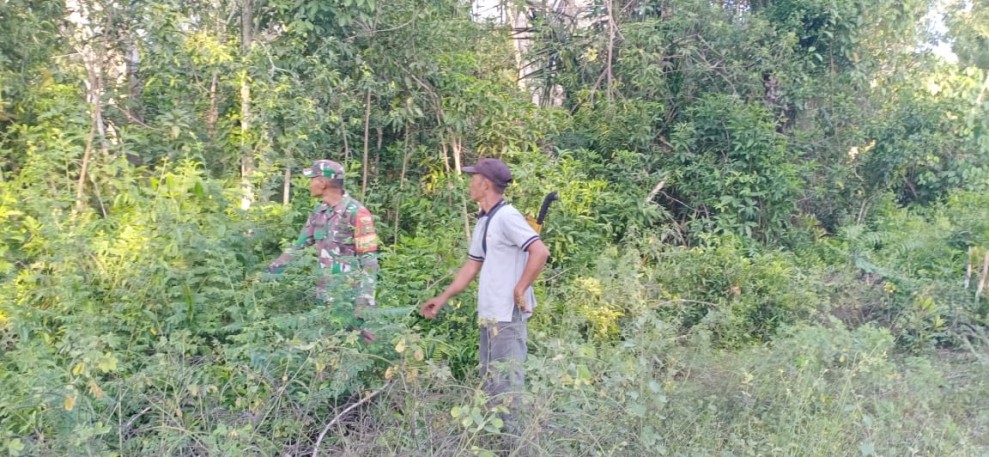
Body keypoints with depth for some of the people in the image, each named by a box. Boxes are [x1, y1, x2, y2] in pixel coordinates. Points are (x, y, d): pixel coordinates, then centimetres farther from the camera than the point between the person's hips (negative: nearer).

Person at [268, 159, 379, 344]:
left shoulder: (356, 213, -15)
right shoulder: (319, 212, 9)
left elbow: (369, 260, -17)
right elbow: (300, 246, 18)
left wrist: (365, 300, -22)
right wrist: (272, 268, 16)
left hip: (351, 296, -7)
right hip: (325, 294, 7)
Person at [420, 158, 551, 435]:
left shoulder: (506, 217, -15)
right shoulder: (483, 221, 14)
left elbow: (540, 253, -24)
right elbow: (472, 266, 21)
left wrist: (520, 290, -18)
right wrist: (443, 297, 20)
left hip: (507, 315, -10)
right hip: (488, 314, 10)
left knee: (506, 381, -3)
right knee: (489, 379, 16)